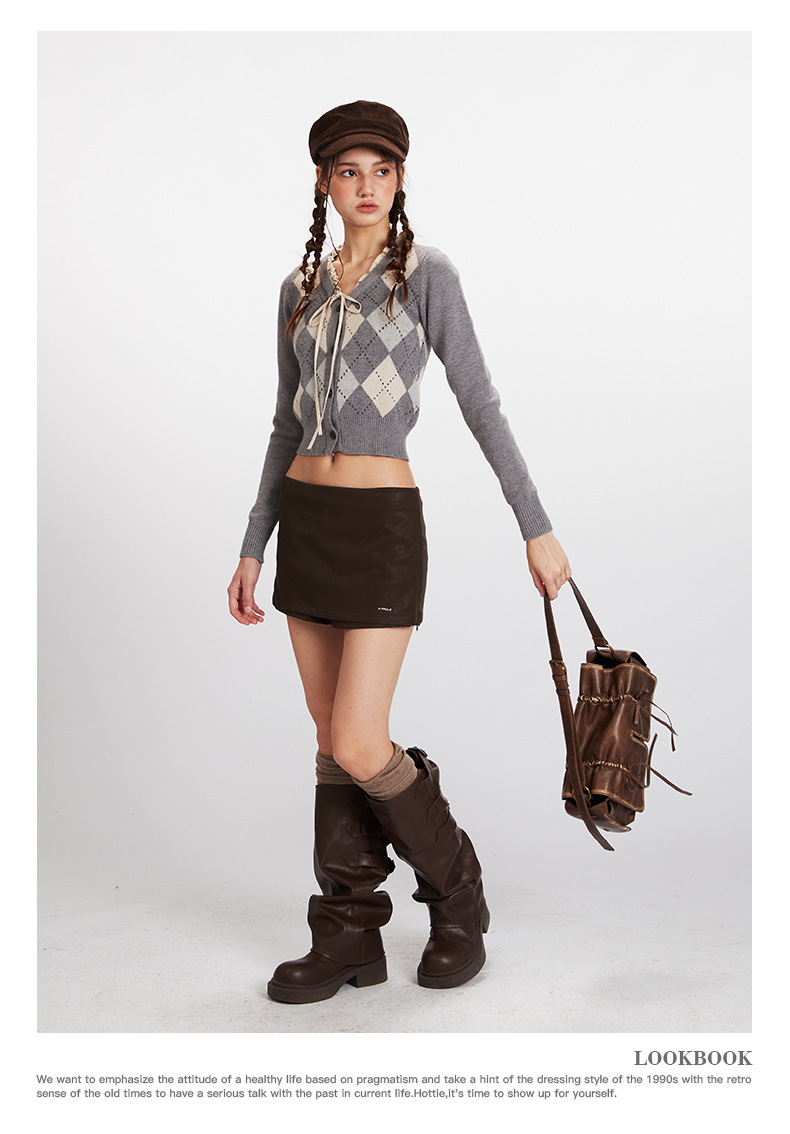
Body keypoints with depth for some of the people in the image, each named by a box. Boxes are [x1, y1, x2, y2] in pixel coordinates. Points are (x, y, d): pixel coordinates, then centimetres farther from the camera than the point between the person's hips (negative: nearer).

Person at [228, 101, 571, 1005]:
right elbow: (288, 426, 14)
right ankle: (350, 937, 19)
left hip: (383, 523, -6)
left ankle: (456, 894, 17)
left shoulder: (426, 275, -2)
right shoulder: (301, 288, 13)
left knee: (358, 747, -9)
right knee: (332, 740, 8)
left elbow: (480, 405, -4)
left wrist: (536, 527, -7)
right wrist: (253, 548, 12)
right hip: (304, 521, 6)